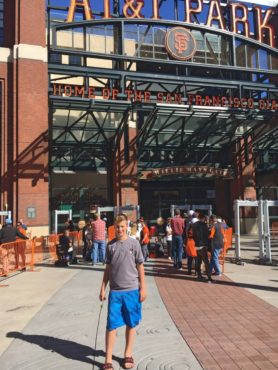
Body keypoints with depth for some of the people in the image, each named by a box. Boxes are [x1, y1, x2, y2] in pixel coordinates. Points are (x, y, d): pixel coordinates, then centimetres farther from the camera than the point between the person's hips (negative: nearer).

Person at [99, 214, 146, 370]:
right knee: (111, 325, 2)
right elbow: (108, 268, 9)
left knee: (131, 324, 11)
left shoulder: (134, 243, -3)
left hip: (132, 290, -1)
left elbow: (140, 267, 1)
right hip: (115, 291, 1)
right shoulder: (110, 245, 3)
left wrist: (143, 288, -1)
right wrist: (103, 288, 7)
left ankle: (128, 355, 29)